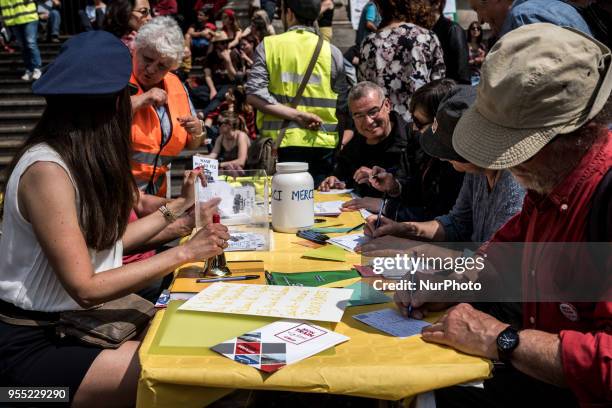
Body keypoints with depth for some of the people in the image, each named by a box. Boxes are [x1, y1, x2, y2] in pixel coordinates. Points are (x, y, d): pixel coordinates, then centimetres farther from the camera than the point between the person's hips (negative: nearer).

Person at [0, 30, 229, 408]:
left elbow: (105, 240, 9)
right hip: (30, 345, -8)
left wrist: (179, 205, 17)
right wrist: (184, 253, -19)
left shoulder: (80, 160, 5)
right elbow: (86, 288, -22)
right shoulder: (47, 170, -22)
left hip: (64, 324, 8)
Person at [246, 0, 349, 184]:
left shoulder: (268, 45, 2)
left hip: (279, 143, 0)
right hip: (322, 144, 0)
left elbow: (254, 95, -9)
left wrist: (298, 115, -11)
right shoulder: (331, 51, 3)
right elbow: (343, 107, 3)